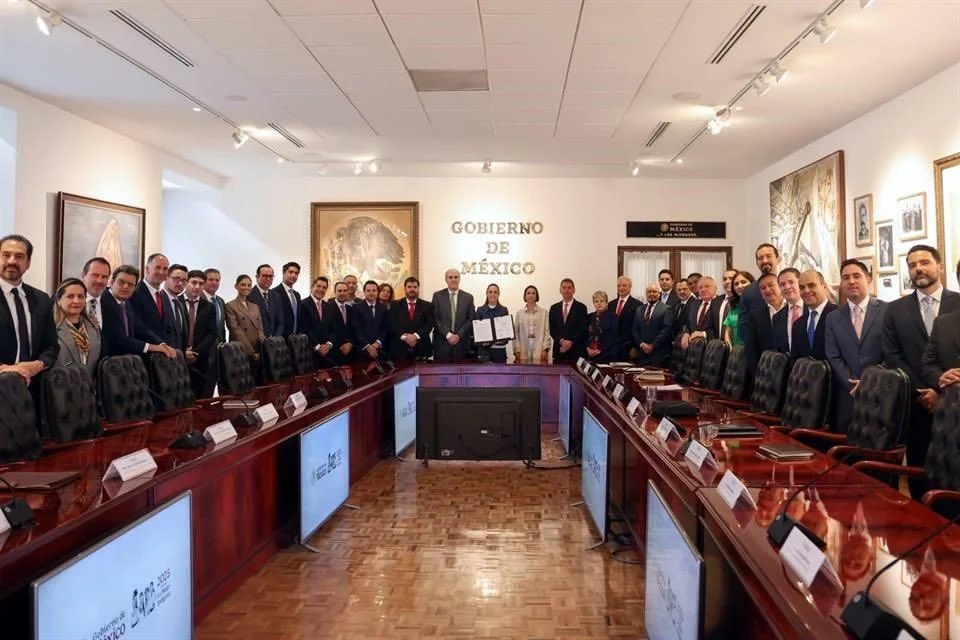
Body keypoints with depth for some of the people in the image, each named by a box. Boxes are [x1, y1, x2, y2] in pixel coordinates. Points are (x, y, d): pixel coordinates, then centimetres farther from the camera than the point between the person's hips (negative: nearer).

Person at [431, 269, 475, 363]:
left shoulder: (468, 297, 9)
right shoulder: (438, 296, 5)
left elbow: (471, 319, 4)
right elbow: (435, 319, -2)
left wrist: (459, 335, -9)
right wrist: (448, 335, -12)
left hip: (461, 343, 1)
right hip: (442, 343, -1)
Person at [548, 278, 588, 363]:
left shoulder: (581, 307, 3)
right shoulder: (554, 308, 12)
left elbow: (583, 329, -4)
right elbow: (552, 329, 7)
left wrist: (570, 343, -12)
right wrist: (561, 341, -9)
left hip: (576, 351, -3)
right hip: (559, 350, 3)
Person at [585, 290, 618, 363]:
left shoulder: (613, 317, 1)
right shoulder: (589, 317, 16)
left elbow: (613, 337, -7)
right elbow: (585, 335, 13)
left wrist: (601, 350, -14)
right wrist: (588, 348, -4)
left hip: (606, 354, -4)